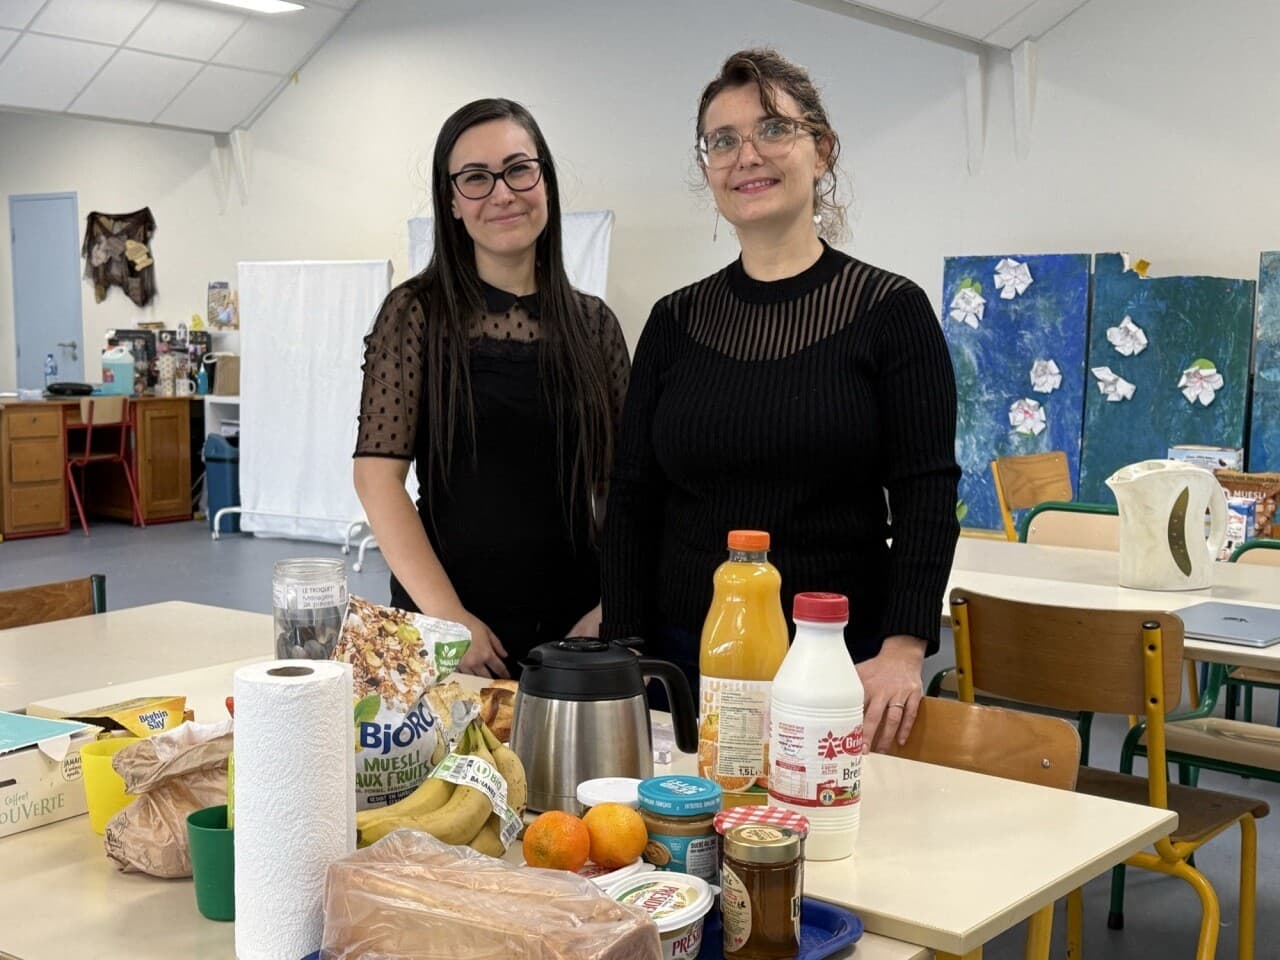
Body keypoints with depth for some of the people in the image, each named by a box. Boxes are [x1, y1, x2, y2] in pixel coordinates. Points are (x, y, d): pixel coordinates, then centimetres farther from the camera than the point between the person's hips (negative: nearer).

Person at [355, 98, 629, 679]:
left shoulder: (594, 325, 6)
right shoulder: (418, 313, -3)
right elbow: (378, 474, -9)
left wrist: (613, 607, -6)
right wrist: (447, 615, -17)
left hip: (574, 625, 3)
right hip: (443, 624, -3)